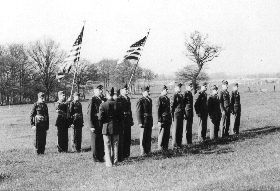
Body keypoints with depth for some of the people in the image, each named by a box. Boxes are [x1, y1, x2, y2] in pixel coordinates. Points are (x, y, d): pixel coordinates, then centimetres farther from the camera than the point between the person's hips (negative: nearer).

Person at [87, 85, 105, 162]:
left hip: (102, 124, 6)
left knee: (102, 141, 11)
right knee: (95, 142, 2)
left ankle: (101, 157, 20)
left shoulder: (103, 99, 12)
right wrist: (91, 126, -16)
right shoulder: (92, 100, -9)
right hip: (95, 125, -6)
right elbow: (89, 114, -12)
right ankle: (96, 158, 9)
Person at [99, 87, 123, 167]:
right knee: (115, 145, 11)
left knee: (107, 146, 5)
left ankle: (109, 163, 5)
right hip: (116, 128, 2)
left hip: (106, 128, -2)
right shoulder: (118, 104, -4)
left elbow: (100, 118, -9)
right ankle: (115, 162, 15)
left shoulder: (103, 105, -12)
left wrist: (102, 125, 8)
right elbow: (121, 117, 1)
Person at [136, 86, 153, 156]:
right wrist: (140, 122, -17)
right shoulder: (140, 101, -10)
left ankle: (148, 151, 22)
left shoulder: (149, 100, 15)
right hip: (144, 121, -7)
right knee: (143, 137, 0)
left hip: (149, 121, 7)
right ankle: (143, 152, 6)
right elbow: (138, 113, -13)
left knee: (149, 137, 12)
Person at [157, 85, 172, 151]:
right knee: (162, 134, -3)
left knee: (167, 134, 8)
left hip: (168, 120, 7)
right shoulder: (160, 99, -8)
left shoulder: (168, 98, 15)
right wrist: (159, 121, -15)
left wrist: (170, 119, 16)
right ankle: (160, 147, 6)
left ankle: (166, 147, 15)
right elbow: (158, 110, -11)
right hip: (163, 119, -7)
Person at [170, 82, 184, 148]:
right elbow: (171, 106, -12)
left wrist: (183, 115, 17)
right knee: (175, 130, -2)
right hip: (176, 115, -7)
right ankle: (174, 144, 4)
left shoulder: (181, 95, 14)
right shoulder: (174, 96, -10)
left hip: (181, 115, 8)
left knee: (180, 130, 10)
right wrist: (172, 116, -13)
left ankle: (179, 143, 17)